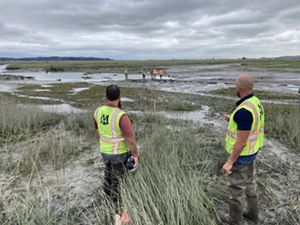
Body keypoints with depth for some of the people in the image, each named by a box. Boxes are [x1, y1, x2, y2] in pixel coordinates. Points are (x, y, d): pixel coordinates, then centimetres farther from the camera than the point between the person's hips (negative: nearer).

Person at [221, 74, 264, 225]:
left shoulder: (244, 110, -35)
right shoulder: (255, 102, -1)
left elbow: (242, 141, -30)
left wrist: (229, 162, -22)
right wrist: (232, 120, 18)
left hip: (241, 155, -9)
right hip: (250, 151, 9)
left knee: (236, 188, 11)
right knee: (249, 182, 26)